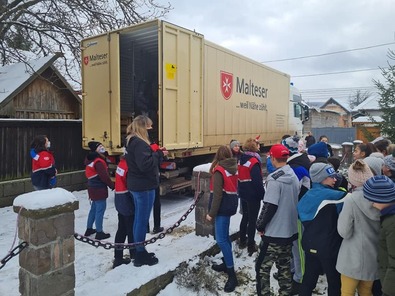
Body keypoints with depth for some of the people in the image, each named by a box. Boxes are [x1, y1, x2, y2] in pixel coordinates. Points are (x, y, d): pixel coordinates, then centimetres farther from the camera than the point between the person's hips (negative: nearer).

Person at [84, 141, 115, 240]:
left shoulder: (91, 159, 12)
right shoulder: (98, 161, -20)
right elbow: (104, 176, -23)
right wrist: (112, 185, -11)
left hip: (93, 188, 10)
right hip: (99, 189, -10)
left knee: (94, 208, 19)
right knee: (100, 209, -4)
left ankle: (89, 229, 29)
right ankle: (99, 232, 3)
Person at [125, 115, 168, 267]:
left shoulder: (132, 141, 12)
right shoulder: (139, 143, -20)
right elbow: (145, 164, -29)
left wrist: (156, 153, 3)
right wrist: (159, 154, -16)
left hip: (137, 185, 10)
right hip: (144, 186, -10)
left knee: (138, 219, 17)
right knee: (142, 221, 0)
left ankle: (139, 252, 29)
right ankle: (140, 256, 12)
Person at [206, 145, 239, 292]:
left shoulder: (219, 171, -17)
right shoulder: (233, 168, 7)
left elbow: (217, 194, -20)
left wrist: (212, 213, -16)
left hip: (223, 207, -9)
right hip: (231, 204, 9)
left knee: (221, 240, -9)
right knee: (224, 236, 20)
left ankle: (232, 275, -9)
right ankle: (227, 264, 32)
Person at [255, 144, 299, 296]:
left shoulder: (275, 179, -20)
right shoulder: (294, 177, 4)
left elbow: (269, 207, -22)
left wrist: (260, 225, -9)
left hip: (274, 232, -8)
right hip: (290, 230, 8)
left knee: (262, 266, 5)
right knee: (284, 265, 19)